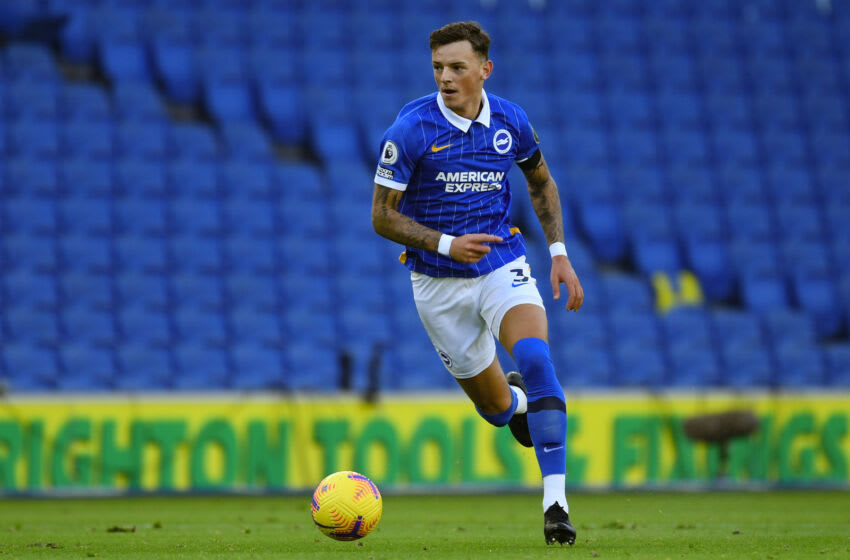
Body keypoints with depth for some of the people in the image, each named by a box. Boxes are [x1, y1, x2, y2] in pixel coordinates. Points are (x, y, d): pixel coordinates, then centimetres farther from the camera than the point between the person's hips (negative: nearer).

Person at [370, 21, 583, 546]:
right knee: (497, 408, 8)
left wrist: (559, 252, 5)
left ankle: (556, 502, -28)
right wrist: (446, 244, -23)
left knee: (536, 360, -27)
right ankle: (517, 398, 50)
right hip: (439, 282, -1)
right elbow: (383, 216, -10)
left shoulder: (510, 121, -5)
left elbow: (541, 182, 15)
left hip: (502, 265, 1)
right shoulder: (411, 130, -15)